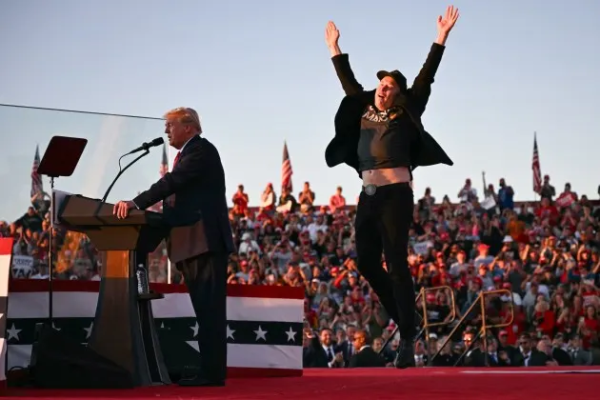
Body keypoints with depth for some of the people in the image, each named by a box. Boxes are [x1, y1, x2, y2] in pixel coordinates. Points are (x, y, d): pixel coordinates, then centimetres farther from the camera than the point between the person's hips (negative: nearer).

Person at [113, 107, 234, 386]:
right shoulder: (187, 154, 23)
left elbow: (173, 182, -20)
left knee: (210, 310, -11)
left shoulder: (201, 150, -7)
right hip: (191, 244, 10)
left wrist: (136, 203, -26)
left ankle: (212, 373, -13)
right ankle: (209, 371, 12)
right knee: (204, 311, 9)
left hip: (205, 241, -10)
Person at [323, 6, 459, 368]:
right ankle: (405, 322, 21)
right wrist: (335, 48, 36)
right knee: (367, 263, 5)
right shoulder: (365, 110, 16)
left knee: (396, 263, -9)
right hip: (369, 196, 7)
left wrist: (441, 38, -6)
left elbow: (426, 78, -2)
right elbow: (349, 82, 29)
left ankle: (408, 340, -8)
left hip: (396, 195, -6)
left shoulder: (405, 114, 2)